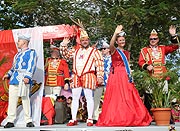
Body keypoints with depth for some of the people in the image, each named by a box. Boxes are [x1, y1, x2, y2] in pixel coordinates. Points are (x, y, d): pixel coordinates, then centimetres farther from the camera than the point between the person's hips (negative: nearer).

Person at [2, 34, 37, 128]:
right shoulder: (18, 54, 25)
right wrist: (8, 74, 15)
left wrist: (27, 77, -21)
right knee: (12, 99, 2)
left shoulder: (31, 52, 1)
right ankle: (10, 121, 6)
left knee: (25, 99, -6)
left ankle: (28, 121, 2)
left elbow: (31, 66, -10)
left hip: (23, 80, -7)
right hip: (14, 79, 7)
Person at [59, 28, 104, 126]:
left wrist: (100, 77, -11)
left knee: (89, 97, -3)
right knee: (75, 98, 5)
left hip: (88, 76, -5)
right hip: (76, 76, 5)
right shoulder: (76, 51, 21)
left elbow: (100, 65, -2)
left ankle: (90, 119, 2)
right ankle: (73, 119, 11)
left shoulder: (94, 51, 6)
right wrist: (63, 45, 12)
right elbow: (65, 54, 29)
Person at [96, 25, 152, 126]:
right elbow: (111, 44, -22)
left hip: (125, 77, 5)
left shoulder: (127, 53, 18)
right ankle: (116, 119, 0)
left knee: (128, 98, 2)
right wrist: (115, 33, -35)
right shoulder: (114, 50, 1)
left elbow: (128, 66, 18)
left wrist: (130, 77, 9)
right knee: (116, 98, -6)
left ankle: (130, 118, 7)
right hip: (116, 76, -5)